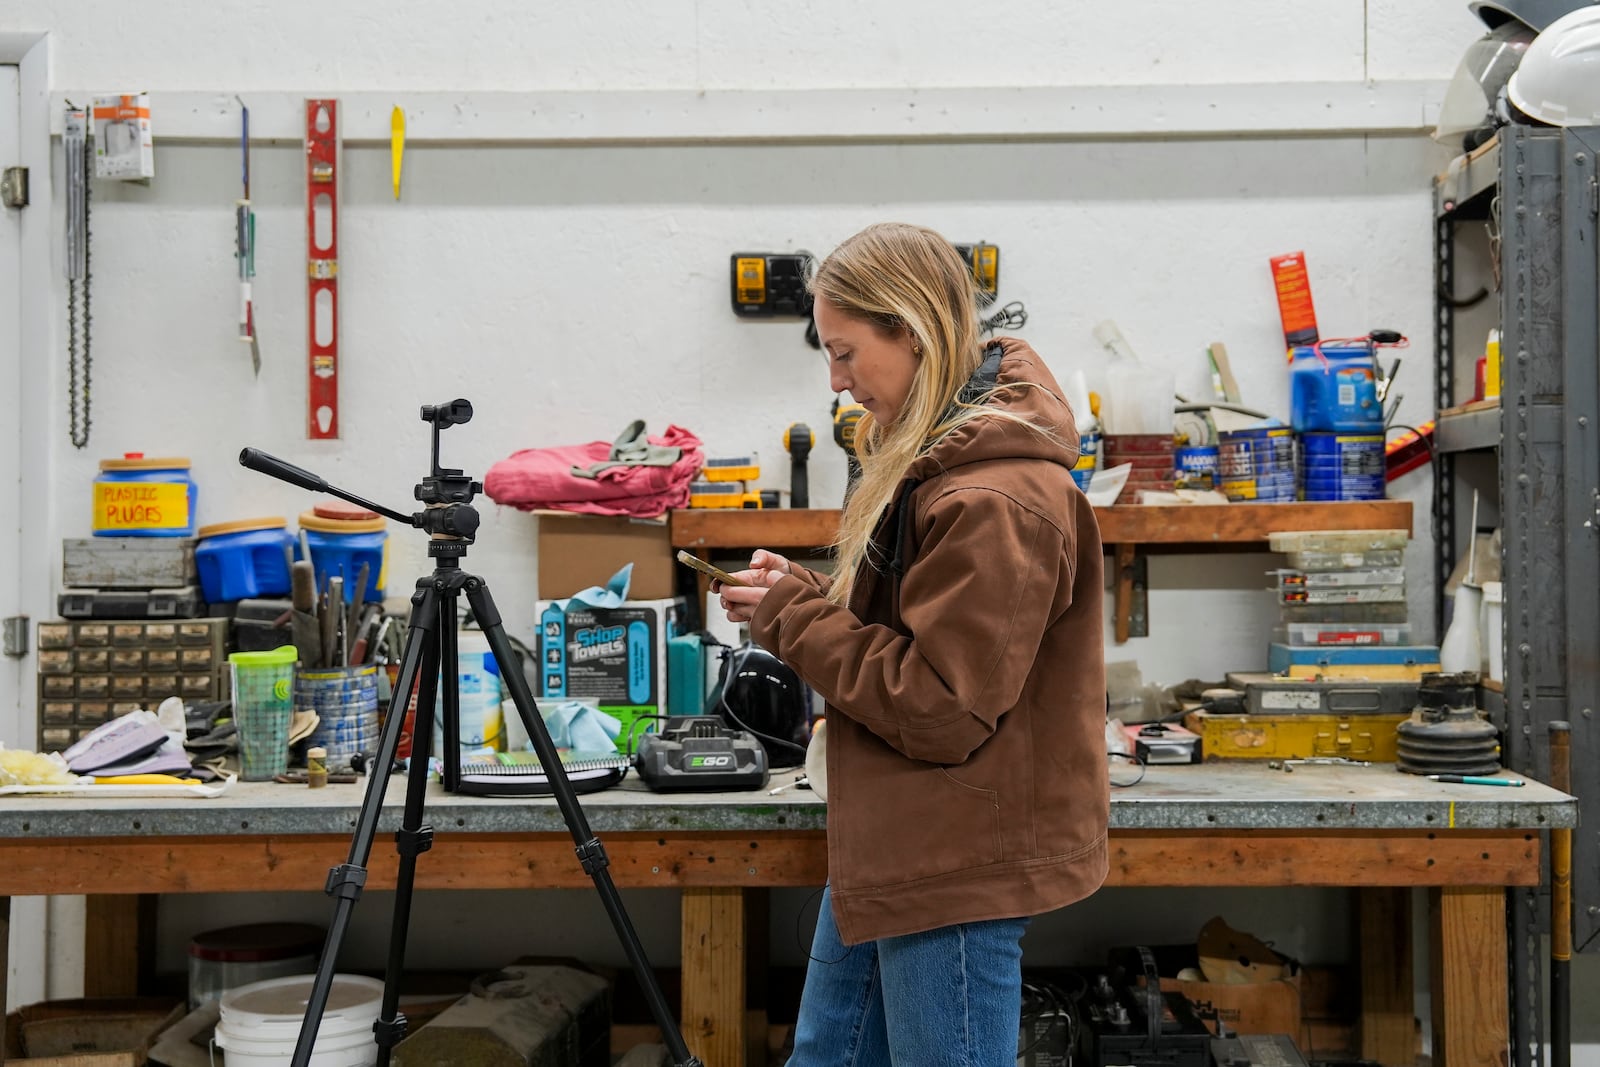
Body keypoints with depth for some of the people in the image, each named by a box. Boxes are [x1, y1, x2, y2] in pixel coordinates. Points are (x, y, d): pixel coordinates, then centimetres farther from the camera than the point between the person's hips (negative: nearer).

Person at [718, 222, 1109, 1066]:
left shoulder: (996, 502, -24)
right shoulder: (937, 455, 8)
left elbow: (941, 710, -23)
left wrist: (791, 619, -15)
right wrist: (796, 590, -1)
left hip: (959, 868, -10)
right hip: (897, 845, 10)